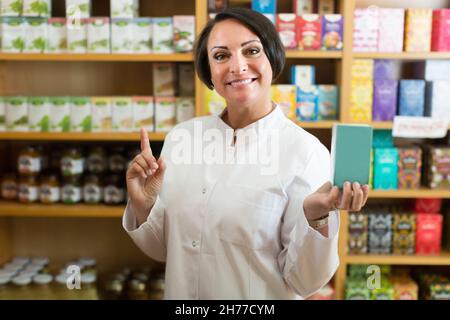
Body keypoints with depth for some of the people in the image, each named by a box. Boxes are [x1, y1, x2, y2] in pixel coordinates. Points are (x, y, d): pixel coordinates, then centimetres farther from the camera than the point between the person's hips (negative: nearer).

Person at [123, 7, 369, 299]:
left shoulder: (305, 151, -18)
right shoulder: (182, 135, -6)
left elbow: (303, 281, -16)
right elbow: (162, 248, 2)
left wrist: (317, 216, -31)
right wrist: (142, 206, -15)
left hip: (261, 299, -3)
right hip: (181, 294, 4)